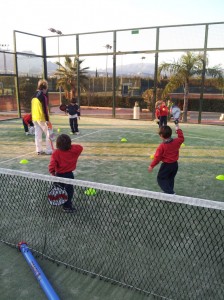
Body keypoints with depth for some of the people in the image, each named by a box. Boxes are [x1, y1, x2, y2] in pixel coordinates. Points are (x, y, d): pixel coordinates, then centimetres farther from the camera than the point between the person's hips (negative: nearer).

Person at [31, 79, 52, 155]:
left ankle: (39, 150, 15)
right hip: (41, 118, -8)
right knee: (48, 134, 1)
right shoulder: (43, 96, -13)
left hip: (34, 118, 8)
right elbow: (45, 109, -17)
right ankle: (49, 150, 2)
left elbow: (32, 108, 17)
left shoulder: (34, 96, 11)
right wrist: (47, 120, -15)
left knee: (38, 134, 11)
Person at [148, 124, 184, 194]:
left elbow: (157, 157, -16)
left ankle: (170, 192, -4)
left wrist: (152, 166, -7)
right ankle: (170, 191, 29)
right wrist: (178, 130, 22)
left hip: (166, 165, -7)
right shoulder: (176, 141, -6)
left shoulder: (162, 146, -20)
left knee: (160, 178, 5)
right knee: (170, 178, 23)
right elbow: (181, 138, 16)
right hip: (175, 164, 7)